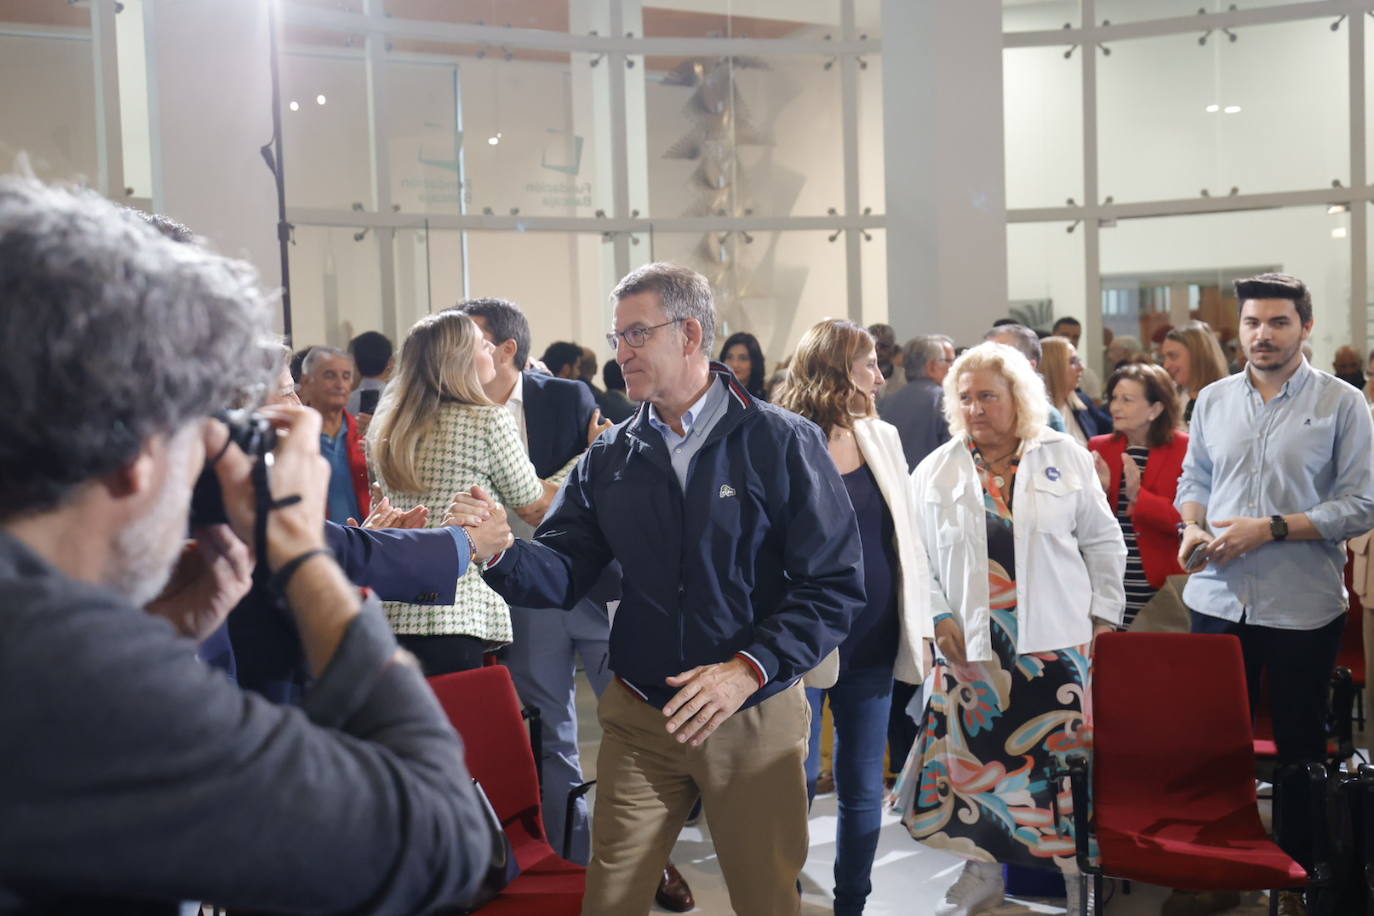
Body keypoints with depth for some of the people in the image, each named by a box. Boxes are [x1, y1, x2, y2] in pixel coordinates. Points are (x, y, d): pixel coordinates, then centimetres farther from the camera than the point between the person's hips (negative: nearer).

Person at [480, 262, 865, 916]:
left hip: (756, 713, -3)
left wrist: (750, 668, -22)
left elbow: (834, 585, -11)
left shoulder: (783, 444, -7)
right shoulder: (609, 458, 6)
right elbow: (562, 571, -1)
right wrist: (500, 552, -22)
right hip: (639, 716, 3)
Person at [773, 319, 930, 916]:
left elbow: (905, 536, 13)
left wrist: (921, 625, 9)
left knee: (864, 788, 12)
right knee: (797, 785, 1)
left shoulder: (881, 438, 9)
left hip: (873, 647, 6)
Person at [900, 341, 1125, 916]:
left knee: (1069, 755, -1)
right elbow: (918, 558, 7)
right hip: (969, 642, 1)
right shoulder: (936, 471, 5)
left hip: (1056, 641, -1)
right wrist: (938, 618, -4)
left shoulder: (1065, 457, 3)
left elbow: (1102, 543, 7)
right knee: (973, 755, 6)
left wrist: (1105, 616, 3)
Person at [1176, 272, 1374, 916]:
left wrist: (1270, 529, -18)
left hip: (1303, 607, -3)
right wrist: (1193, 524, -5)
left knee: (1300, 744, 11)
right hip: (1218, 598, 3)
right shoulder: (1213, 400, 8)